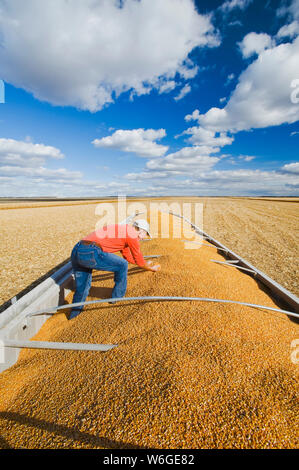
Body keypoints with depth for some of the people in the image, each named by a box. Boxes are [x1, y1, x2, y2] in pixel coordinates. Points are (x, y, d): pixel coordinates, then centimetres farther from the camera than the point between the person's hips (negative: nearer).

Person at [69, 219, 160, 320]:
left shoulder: (123, 230, 30)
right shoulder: (132, 234, 3)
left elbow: (128, 257, 41)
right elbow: (139, 260, 11)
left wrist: (145, 263, 52)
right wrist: (151, 268, 30)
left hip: (76, 251, 9)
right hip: (90, 253, -9)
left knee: (82, 287, 24)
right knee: (122, 265, 9)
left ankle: (74, 313, 32)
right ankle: (117, 297, 24)